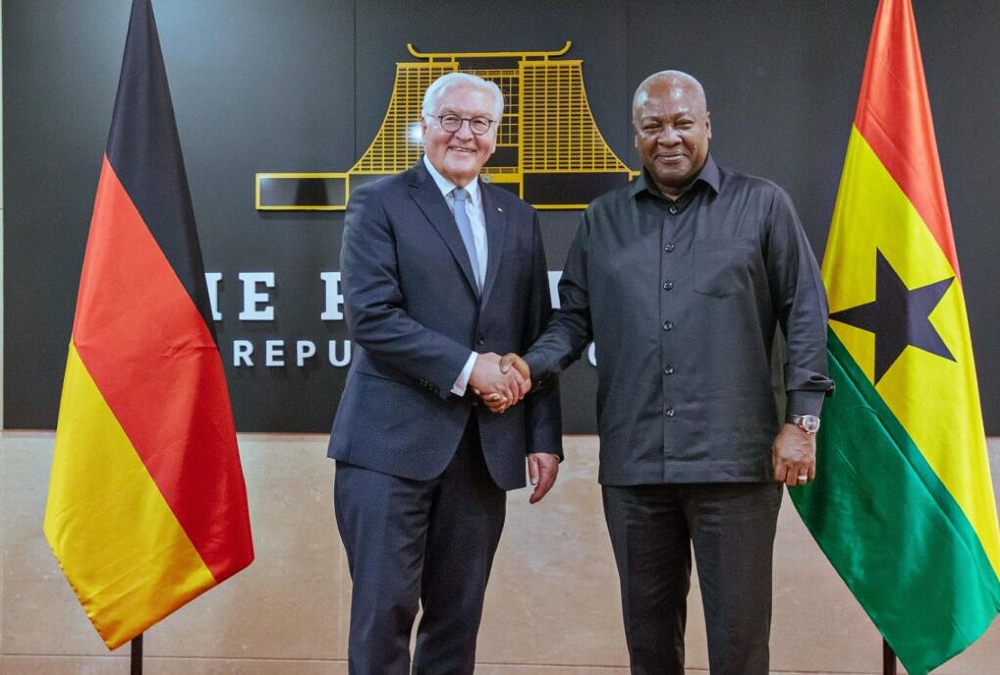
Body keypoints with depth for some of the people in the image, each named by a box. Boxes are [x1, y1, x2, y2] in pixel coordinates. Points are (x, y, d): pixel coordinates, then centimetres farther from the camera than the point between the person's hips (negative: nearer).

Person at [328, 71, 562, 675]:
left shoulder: (519, 218, 14)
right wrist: (466, 368, -15)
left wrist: (544, 437, 6)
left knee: (459, 615, 10)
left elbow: (537, 335, 12)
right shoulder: (380, 204, 1)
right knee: (384, 609, -1)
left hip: (486, 446, 4)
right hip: (394, 441, -4)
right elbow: (370, 315, -11)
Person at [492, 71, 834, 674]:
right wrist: (531, 366, -9)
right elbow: (575, 317, 11)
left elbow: (805, 314, 2)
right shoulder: (604, 219, 12)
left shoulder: (763, 205, 4)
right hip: (633, 463, 3)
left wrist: (802, 419, -5)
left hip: (734, 460, -3)